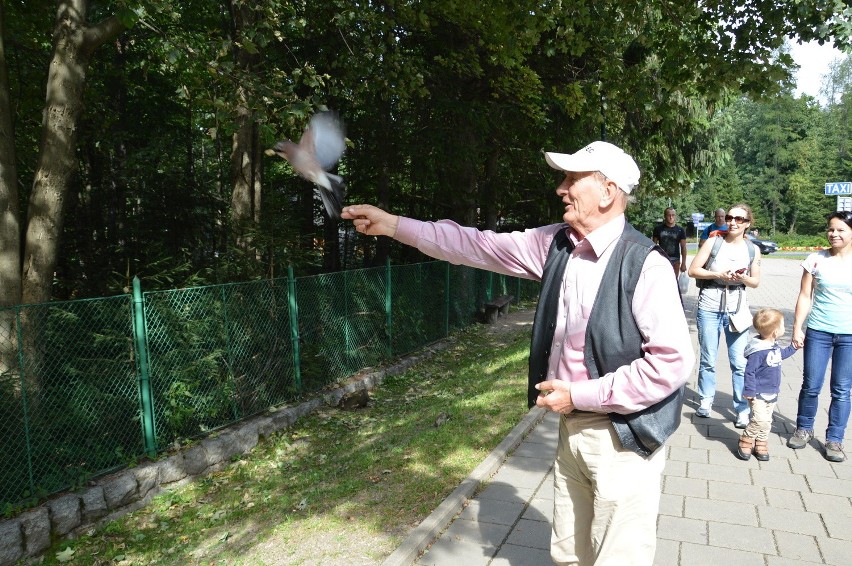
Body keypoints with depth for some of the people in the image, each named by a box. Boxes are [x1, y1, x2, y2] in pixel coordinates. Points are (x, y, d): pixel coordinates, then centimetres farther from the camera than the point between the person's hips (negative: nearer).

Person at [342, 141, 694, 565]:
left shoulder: (644, 264, -20)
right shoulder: (555, 244, 1)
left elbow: (673, 360, -22)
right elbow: (481, 246, 3)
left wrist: (581, 395, -18)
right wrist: (393, 225, 0)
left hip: (621, 437, -6)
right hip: (572, 425, 7)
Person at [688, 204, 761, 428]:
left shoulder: (752, 249, 5)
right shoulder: (713, 242, -3)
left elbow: (755, 281, 11)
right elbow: (693, 270, -4)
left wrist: (743, 278, -10)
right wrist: (719, 275, -17)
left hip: (737, 309, 1)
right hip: (710, 307, -1)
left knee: (740, 362, -1)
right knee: (708, 359, 9)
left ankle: (742, 409, 9)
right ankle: (706, 400, 25)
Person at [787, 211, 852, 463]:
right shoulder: (816, 260, 0)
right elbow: (805, 296, 2)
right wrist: (797, 328, -2)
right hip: (818, 332, 0)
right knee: (811, 385, 6)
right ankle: (804, 429, 27)